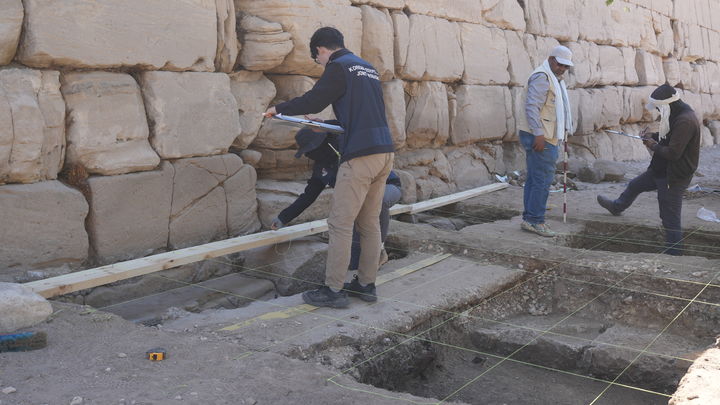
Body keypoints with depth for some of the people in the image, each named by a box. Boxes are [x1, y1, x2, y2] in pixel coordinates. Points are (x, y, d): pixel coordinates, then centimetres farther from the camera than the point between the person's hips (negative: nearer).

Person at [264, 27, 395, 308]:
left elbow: (313, 101, -8)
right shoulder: (368, 68, 22)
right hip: (385, 152, 9)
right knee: (369, 222, 14)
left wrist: (279, 109, 8)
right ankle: (366, 284, 20)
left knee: (340, 223, -3)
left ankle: (333, 290, 1)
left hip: (360, 155, -9)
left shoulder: (338, 67, -4)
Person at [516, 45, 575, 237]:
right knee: (543, 180, -10)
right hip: (539, 138, -11)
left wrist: (562, 134, 27)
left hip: (545, 137, 11)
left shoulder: (556, 79, 23)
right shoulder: (542, 77, -11)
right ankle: (535, 221, -6)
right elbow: (532, 106, -21)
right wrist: (539, 134, -25)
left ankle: (529, 219, 16)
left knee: (534, 179, 11)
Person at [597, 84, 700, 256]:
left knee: (671, 219, -3)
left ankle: (674, 254, 8)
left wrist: (654, 146, -12)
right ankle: (617, 207, 58)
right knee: (634, 185, 30)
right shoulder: (678, 115, 5)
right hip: (661, 170, 11)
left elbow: (672, 153, -29)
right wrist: (652, 136, 5)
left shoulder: (685, 121, -28)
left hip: (674, 176, -11)